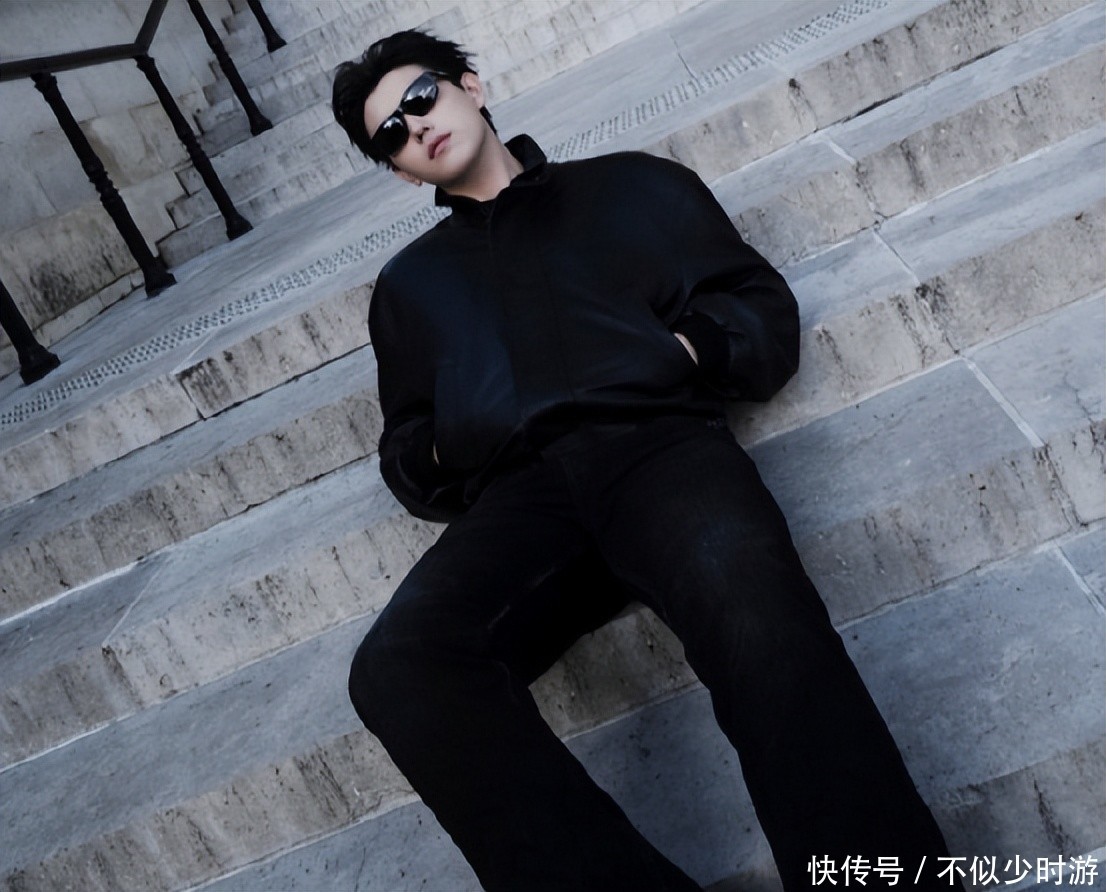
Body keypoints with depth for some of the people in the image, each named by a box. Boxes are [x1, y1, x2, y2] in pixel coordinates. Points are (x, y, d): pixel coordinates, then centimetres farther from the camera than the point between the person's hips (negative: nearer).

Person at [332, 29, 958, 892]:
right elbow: (404, 455, 29)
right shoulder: (409, 281, 32)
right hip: (517, 494, 2)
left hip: (655, 443, -1)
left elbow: (766, 311, 18)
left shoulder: (630, 181, 25)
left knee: (748, 591, -38)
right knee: (397, 665, -32)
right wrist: (437, 453, 6)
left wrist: (691, 348, -3)